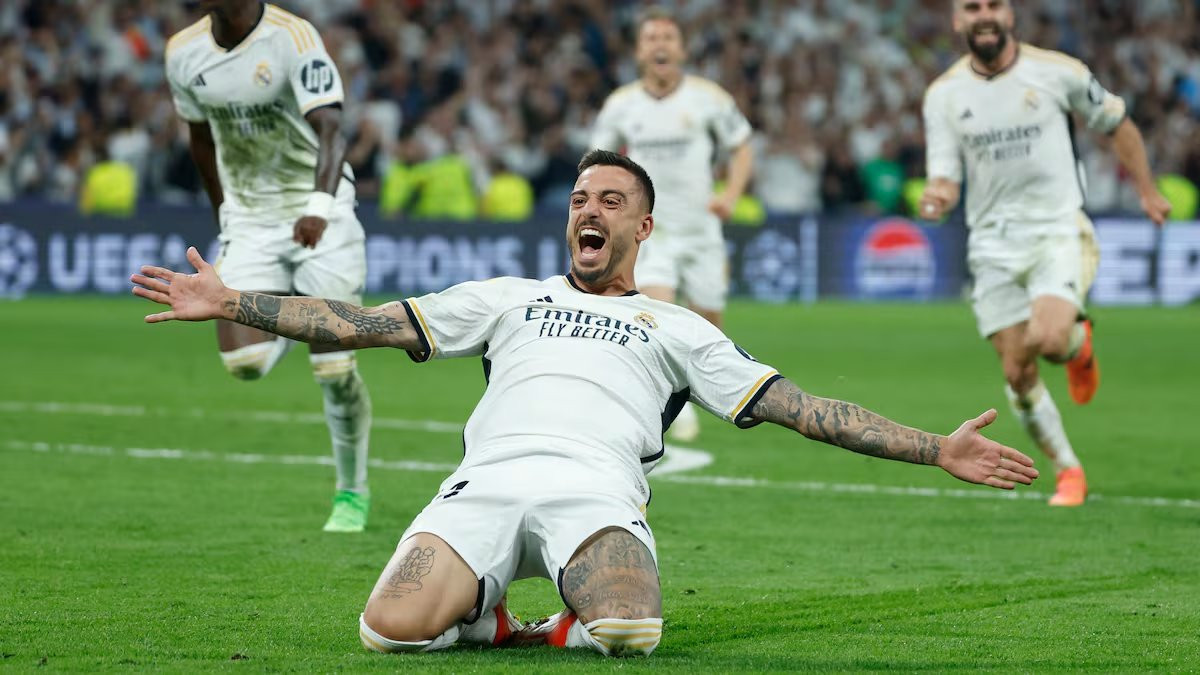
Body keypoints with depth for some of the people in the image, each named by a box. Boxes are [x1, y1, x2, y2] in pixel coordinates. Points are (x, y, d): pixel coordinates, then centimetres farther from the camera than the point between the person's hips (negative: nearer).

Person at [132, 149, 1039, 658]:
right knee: (393, 629, -30)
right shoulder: (508, 299, 32)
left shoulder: (675, 328, 29)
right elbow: (365, 324, 26)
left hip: (596, 490, -1)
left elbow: (794, 405, 22)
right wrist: (231, 303, 16)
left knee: (630, 635, -37)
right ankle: (487, 616, 4)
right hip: (488, 481, 1)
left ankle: (581, 622, -1)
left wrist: (936, 450, 12)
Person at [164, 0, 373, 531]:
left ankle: (352, 492, 14)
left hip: (319, 217, -4)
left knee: (334, 368, -6)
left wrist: (320, 204, -47)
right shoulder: (185, 52, -1)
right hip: (248, 220, 4)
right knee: (244, 361, -12)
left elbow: (329, 129, -31)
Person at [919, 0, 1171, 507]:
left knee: (1048, 341, -26)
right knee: (1017, 373, -1)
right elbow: (944, 177, 0)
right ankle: (1069, 473, 18)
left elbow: (1117, 124, 10)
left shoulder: (1056, 71, -5)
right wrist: (936, 199, -23)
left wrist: (1147, 191, 13)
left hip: (1059, 231, -3)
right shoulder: (943, 95, 1)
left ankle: (1080, 343, 12)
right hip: (994, 245, 3)